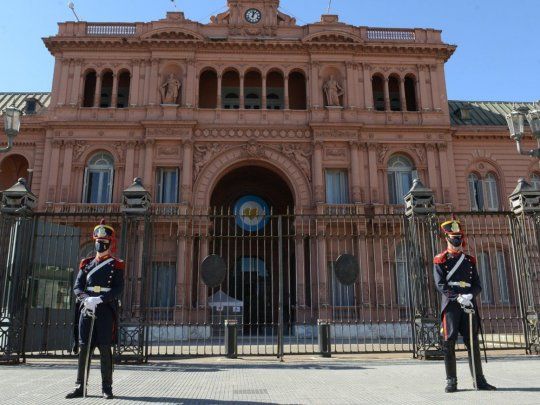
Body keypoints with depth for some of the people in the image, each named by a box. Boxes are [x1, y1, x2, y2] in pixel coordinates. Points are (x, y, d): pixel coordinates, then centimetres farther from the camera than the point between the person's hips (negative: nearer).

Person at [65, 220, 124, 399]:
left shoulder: (116, 265, 2)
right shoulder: (86, 263, 13)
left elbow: (118, 289, -9)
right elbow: (77, 287, 5)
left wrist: (99, 299, -22)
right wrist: (86, 299, -16)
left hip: (106, 311, -3)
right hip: (86, 310, 3)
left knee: (105, 349, -1)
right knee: (84, 348, 4)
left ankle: (106, 388, 8)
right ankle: (80, 387, 14)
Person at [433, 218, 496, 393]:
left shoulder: (470, 260, 15)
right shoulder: (440, 260, 2)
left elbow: (477, 285, 10)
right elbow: (440, 285, -8)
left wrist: (470, 296, -11)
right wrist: (458, 297, -20)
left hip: (469, 305, 4)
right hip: (450, 305, -3)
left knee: (473, 343, 5)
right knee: (449, 343, -2)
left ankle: (479, 380, 13)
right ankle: (451, 381, 6)